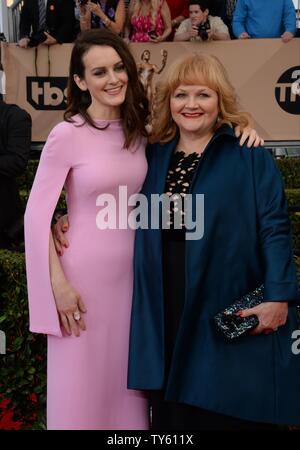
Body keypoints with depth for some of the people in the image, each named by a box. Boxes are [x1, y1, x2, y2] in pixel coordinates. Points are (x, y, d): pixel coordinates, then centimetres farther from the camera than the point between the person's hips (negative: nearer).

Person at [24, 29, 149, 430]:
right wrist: (59, 285, -14)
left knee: (128, 381, 15)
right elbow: (36, 215, -12)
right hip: (86, 272, -5)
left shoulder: (139, 129, 3)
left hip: (133, 269, 5)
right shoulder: (67, 135, -13)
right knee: (84, 385, 7)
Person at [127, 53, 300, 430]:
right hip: (165, 315, 4)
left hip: (230, 314, -4)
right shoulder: (154, 156, 11)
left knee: (228, 414, 5)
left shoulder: (250, 154, -3)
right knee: (173, 415, 11)